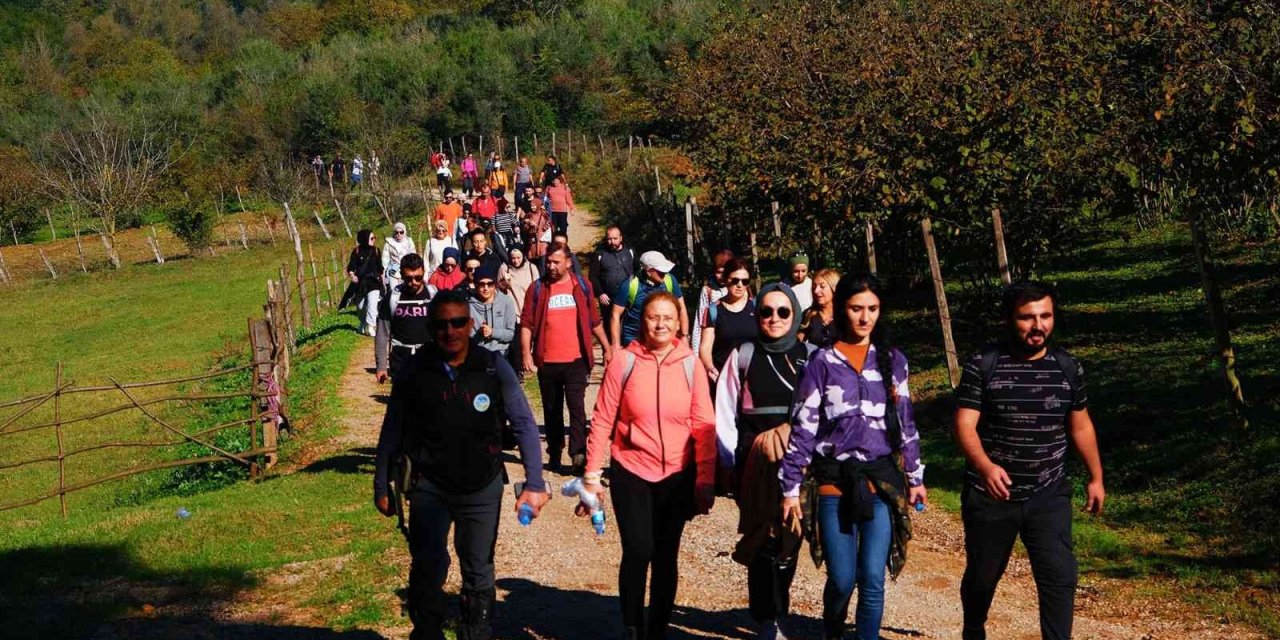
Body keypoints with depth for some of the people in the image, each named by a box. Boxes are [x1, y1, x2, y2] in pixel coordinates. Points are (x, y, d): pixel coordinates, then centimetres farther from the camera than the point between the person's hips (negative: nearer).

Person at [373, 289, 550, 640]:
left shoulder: (494, 368, -9)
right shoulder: (414, 372, -7)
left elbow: (524, 425, -6)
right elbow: (392, 432, 2)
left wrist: (534, 484, -11)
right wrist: (381, 486, 4)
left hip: (482, 488, 1)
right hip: (429, 486, -1)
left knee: (479, 574, 13)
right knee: (427, 571, -10)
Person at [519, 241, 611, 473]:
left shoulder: (581, 286, 5)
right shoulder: (537, 289, 2)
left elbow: (594, 321, 12)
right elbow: (527, 323, -1)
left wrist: (607, 348, 12)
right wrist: (526, 353, -10)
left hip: (576, 359, -1)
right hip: (547, 361, 1)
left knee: (577, 406, -11)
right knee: (552, 410, 11)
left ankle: (579, 454, -13)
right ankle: (554, 454, 23)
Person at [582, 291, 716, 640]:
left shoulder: (691, 364, -2)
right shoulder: (624, 362, -7)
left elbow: (704, 426, 0)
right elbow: (602, 421, -3)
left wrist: (706, 481, -2)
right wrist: (591, 475, -4)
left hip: (677, 476, 2)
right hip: (631, 472, -2)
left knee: (666, 555, 8)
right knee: (638, 552, -7)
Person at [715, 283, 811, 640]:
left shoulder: (810, 356, 5)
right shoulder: (744, 356, 3)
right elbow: (724, 414, 4)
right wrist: (729, 464, 1)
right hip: (756, 462, -2)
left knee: (789, 539, 5)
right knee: (763, 540, -4)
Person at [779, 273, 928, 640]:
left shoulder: (893, 361, 7)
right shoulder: (823, 362, 0)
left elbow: (906, 422, 14)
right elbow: (802, 428, -1)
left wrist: (915, 477, 13)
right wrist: (790, 488, -4)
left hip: (882, 482, 2)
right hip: (835, 483, -1)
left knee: (873, 579, -6)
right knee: (842, 580, 1)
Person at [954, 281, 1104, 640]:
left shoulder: (1068, 368, 1)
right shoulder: (983, 366, -10)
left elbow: (1080, 425, 13)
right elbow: (965, 425, -16)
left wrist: (1096, 478, 16)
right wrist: (984, 466, -35)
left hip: (1049, 496, 2)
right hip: (990, 495, -1)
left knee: (1059, 576, -10)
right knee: (982, 574, 15)